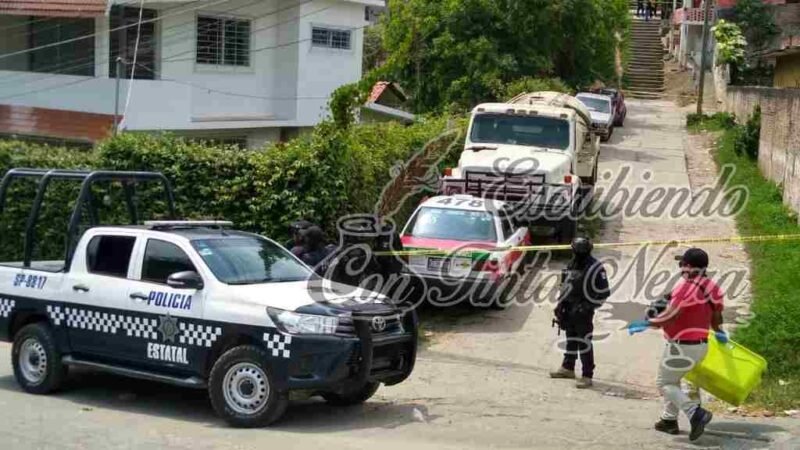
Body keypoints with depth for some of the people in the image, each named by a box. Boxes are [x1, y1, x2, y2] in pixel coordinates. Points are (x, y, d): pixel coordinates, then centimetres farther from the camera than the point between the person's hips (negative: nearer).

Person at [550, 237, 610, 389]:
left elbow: (603, 293, -15)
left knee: (584, 342, -7)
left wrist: (587, 306, -17)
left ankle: (587, 376, -4)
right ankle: (568, 368, 34)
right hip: (569, 310, 8)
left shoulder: (595, 268, -14)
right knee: (571, 339, 20)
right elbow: (564, 286, 21)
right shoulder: (572, 265, 10)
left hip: (583, 312, -8)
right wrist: (560, 305, 15)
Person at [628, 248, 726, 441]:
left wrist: (645, 324, -17)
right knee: (673, 380, 25)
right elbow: (716, 315, 14)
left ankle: (695, 413, -15)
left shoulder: (685, 287, -22)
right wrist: (719, 332, 35)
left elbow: (670, 316, -27)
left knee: (665, 383, 3)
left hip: (682, 346, -9)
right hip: (701, 344, 9)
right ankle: (669, 420, 30)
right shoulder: (711, 287, 3)